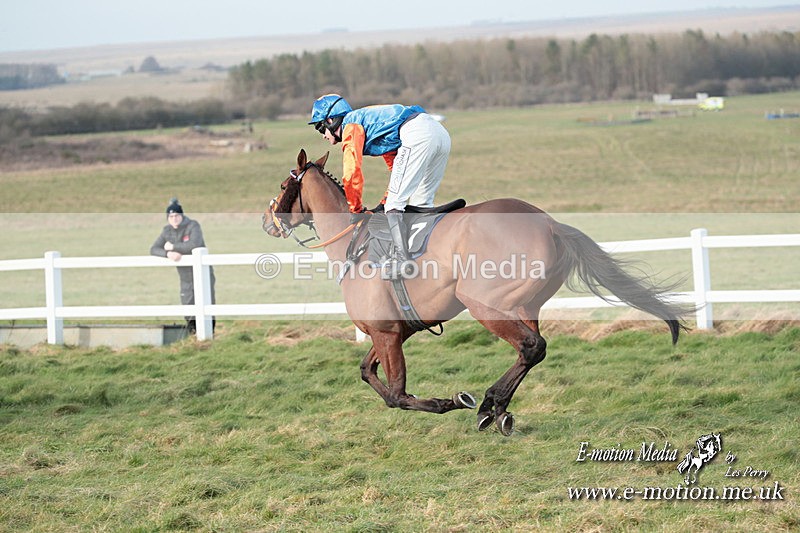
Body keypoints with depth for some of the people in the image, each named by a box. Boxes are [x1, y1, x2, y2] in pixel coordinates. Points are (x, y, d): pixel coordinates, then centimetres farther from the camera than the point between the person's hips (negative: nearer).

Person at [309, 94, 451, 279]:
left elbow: (352, 173, -2)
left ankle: (401, 259, -21)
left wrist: (355, 210, 10)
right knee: (421, 205, 18)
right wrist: (385, 202, 33)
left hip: (417, 136, -9)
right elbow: (395, 164, 38)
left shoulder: (350, 126, 7)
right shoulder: (367, 120, 34)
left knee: (394, 204, -9)